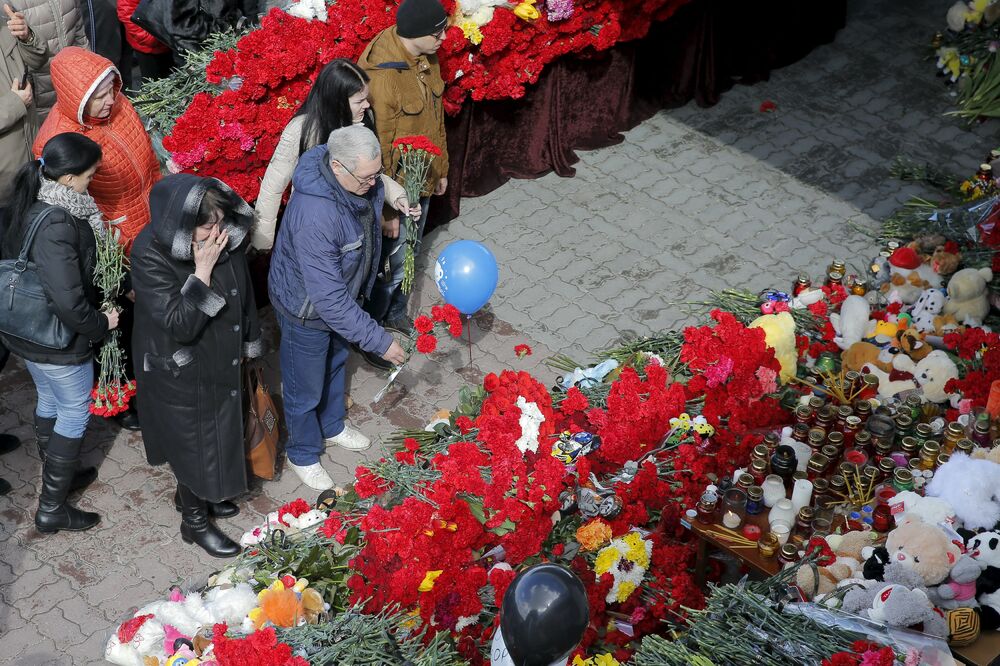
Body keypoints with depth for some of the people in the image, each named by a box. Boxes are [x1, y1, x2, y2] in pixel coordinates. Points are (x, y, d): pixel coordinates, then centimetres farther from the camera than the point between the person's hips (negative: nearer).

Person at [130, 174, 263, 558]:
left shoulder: (226, 236, -13)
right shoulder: (151, 255, -31)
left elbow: (243, 293, 4)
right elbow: (179, 325, -32)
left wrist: (250, 343, 14)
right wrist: (203, 271, -36)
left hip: (222, 362, 6)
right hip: (181, 372, -6)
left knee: (218, 431, 25)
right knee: (195, 443, 11)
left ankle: (194, 493, 52)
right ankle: (195, 522, 35)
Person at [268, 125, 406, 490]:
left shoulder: (361, 181, -20)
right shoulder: (314, 217, -45)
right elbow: (329, 298, -39)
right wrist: (378, 340, -32)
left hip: (339, 297, 8)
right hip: (306, 310, -7)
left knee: (335, 363, 32)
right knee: (305, 389, 17)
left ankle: (332, 427, 59)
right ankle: (303, 455, 44)